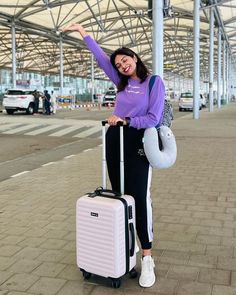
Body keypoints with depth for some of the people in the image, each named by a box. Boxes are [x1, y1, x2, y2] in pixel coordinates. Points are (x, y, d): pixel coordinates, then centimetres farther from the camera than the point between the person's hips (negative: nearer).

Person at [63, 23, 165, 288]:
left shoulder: (154, 82, -4)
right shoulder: (122, 82, 10)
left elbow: (153, 119, -11)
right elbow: (100, 56, 17)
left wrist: (125, 120, -12)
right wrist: (81, 31, 22)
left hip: (138, 143, -6)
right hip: (114, 141, 6)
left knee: (139, 197, -10)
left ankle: (147, 258, -5)